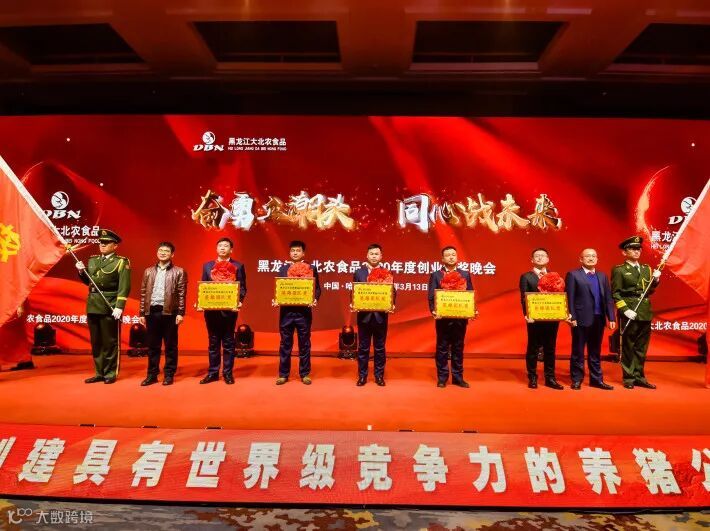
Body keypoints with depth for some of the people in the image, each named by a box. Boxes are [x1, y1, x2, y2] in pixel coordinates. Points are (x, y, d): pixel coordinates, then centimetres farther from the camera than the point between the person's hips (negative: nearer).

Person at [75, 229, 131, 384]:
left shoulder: (121, 262, -5)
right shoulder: (92, 260, 14)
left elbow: (124, 287, -12)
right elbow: (88, 282, 21)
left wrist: (119, 307, -21)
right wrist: (82, 271, 2)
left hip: (110, 307, -6)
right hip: (92, 306, 6)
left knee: (110, 342, 1)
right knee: (96, 342, 12)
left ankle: (110, 374, 11)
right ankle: (99, 373, 22)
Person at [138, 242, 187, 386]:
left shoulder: (179, 272, 2)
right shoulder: (148, 271, 13)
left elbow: (182, 294, -3)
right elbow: (143, 293, 12)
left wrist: (181, 313, -9)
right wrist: (142, 313, 7)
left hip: (169, 312, -3)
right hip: (152, 311, 3)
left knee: (170, 345, 3)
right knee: (152, 345, 8)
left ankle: (169, 375, 11)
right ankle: (152, 375, 16)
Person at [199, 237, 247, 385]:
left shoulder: (238, 266, 3)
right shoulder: (207, 266, 11)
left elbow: (242, 287, 0)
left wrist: (239, 301, -17)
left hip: (229, 309, -2)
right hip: (211, 309, 3)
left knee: (228, 342, 5)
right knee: (213, 342, 10)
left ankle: (228, 373, 12)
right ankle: (213, 373, 17)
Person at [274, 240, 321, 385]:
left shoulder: (312, 269, 4)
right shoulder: (283, 269, 9)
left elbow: (317, 288, 2)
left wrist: (315, 300, -16)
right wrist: (275, 299, -9)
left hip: (304, 311, -1)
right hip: (286, 310, 2)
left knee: (304, 344, 7)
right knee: (285, 344, 8)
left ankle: (304, 374, 18)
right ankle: (283, 374, 17)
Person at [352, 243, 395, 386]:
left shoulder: (387, 273, 3)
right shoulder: (358, 273, 4)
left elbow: (392, 292, 1)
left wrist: (391, 305, -16)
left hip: (381, 315, 0)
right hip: (364, 315, 0)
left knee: (380, 348, 9)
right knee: (363, 348, 8)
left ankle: (379, 376, 19)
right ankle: (362, 376, 17)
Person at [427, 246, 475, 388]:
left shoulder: (465, 274, 9)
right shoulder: (436, 275, 2)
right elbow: (431, 296, -3)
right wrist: (433, 310, -19)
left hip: (461, 317, 2)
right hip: (443, 317, -2)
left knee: (458, 348, 9)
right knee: (442, 348, 5)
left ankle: (458, 377, 19)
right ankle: (442, 377, 14)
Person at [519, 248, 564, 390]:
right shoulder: (526, 277, 2)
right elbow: (524, 298, -5)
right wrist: (527, 315, -18)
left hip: (552, 317, 3)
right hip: (535, 318, -3)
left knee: (550, 349, 9)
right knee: (533, 348, 4)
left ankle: (550, 378, 16)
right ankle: (532, 378, 13)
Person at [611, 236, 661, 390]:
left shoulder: (646, 268, 14)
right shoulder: (619, 270, -4)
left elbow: (649, 292, 15)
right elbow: (615, 293, -8)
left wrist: (655, 280, -2)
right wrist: (625, 310, -17)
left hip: (645, 313, 6)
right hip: (630, 313, -5)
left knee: (641, 347, 10)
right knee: (628, 346, 2)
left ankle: (639, 376, 20)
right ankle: (629, 378, 11)